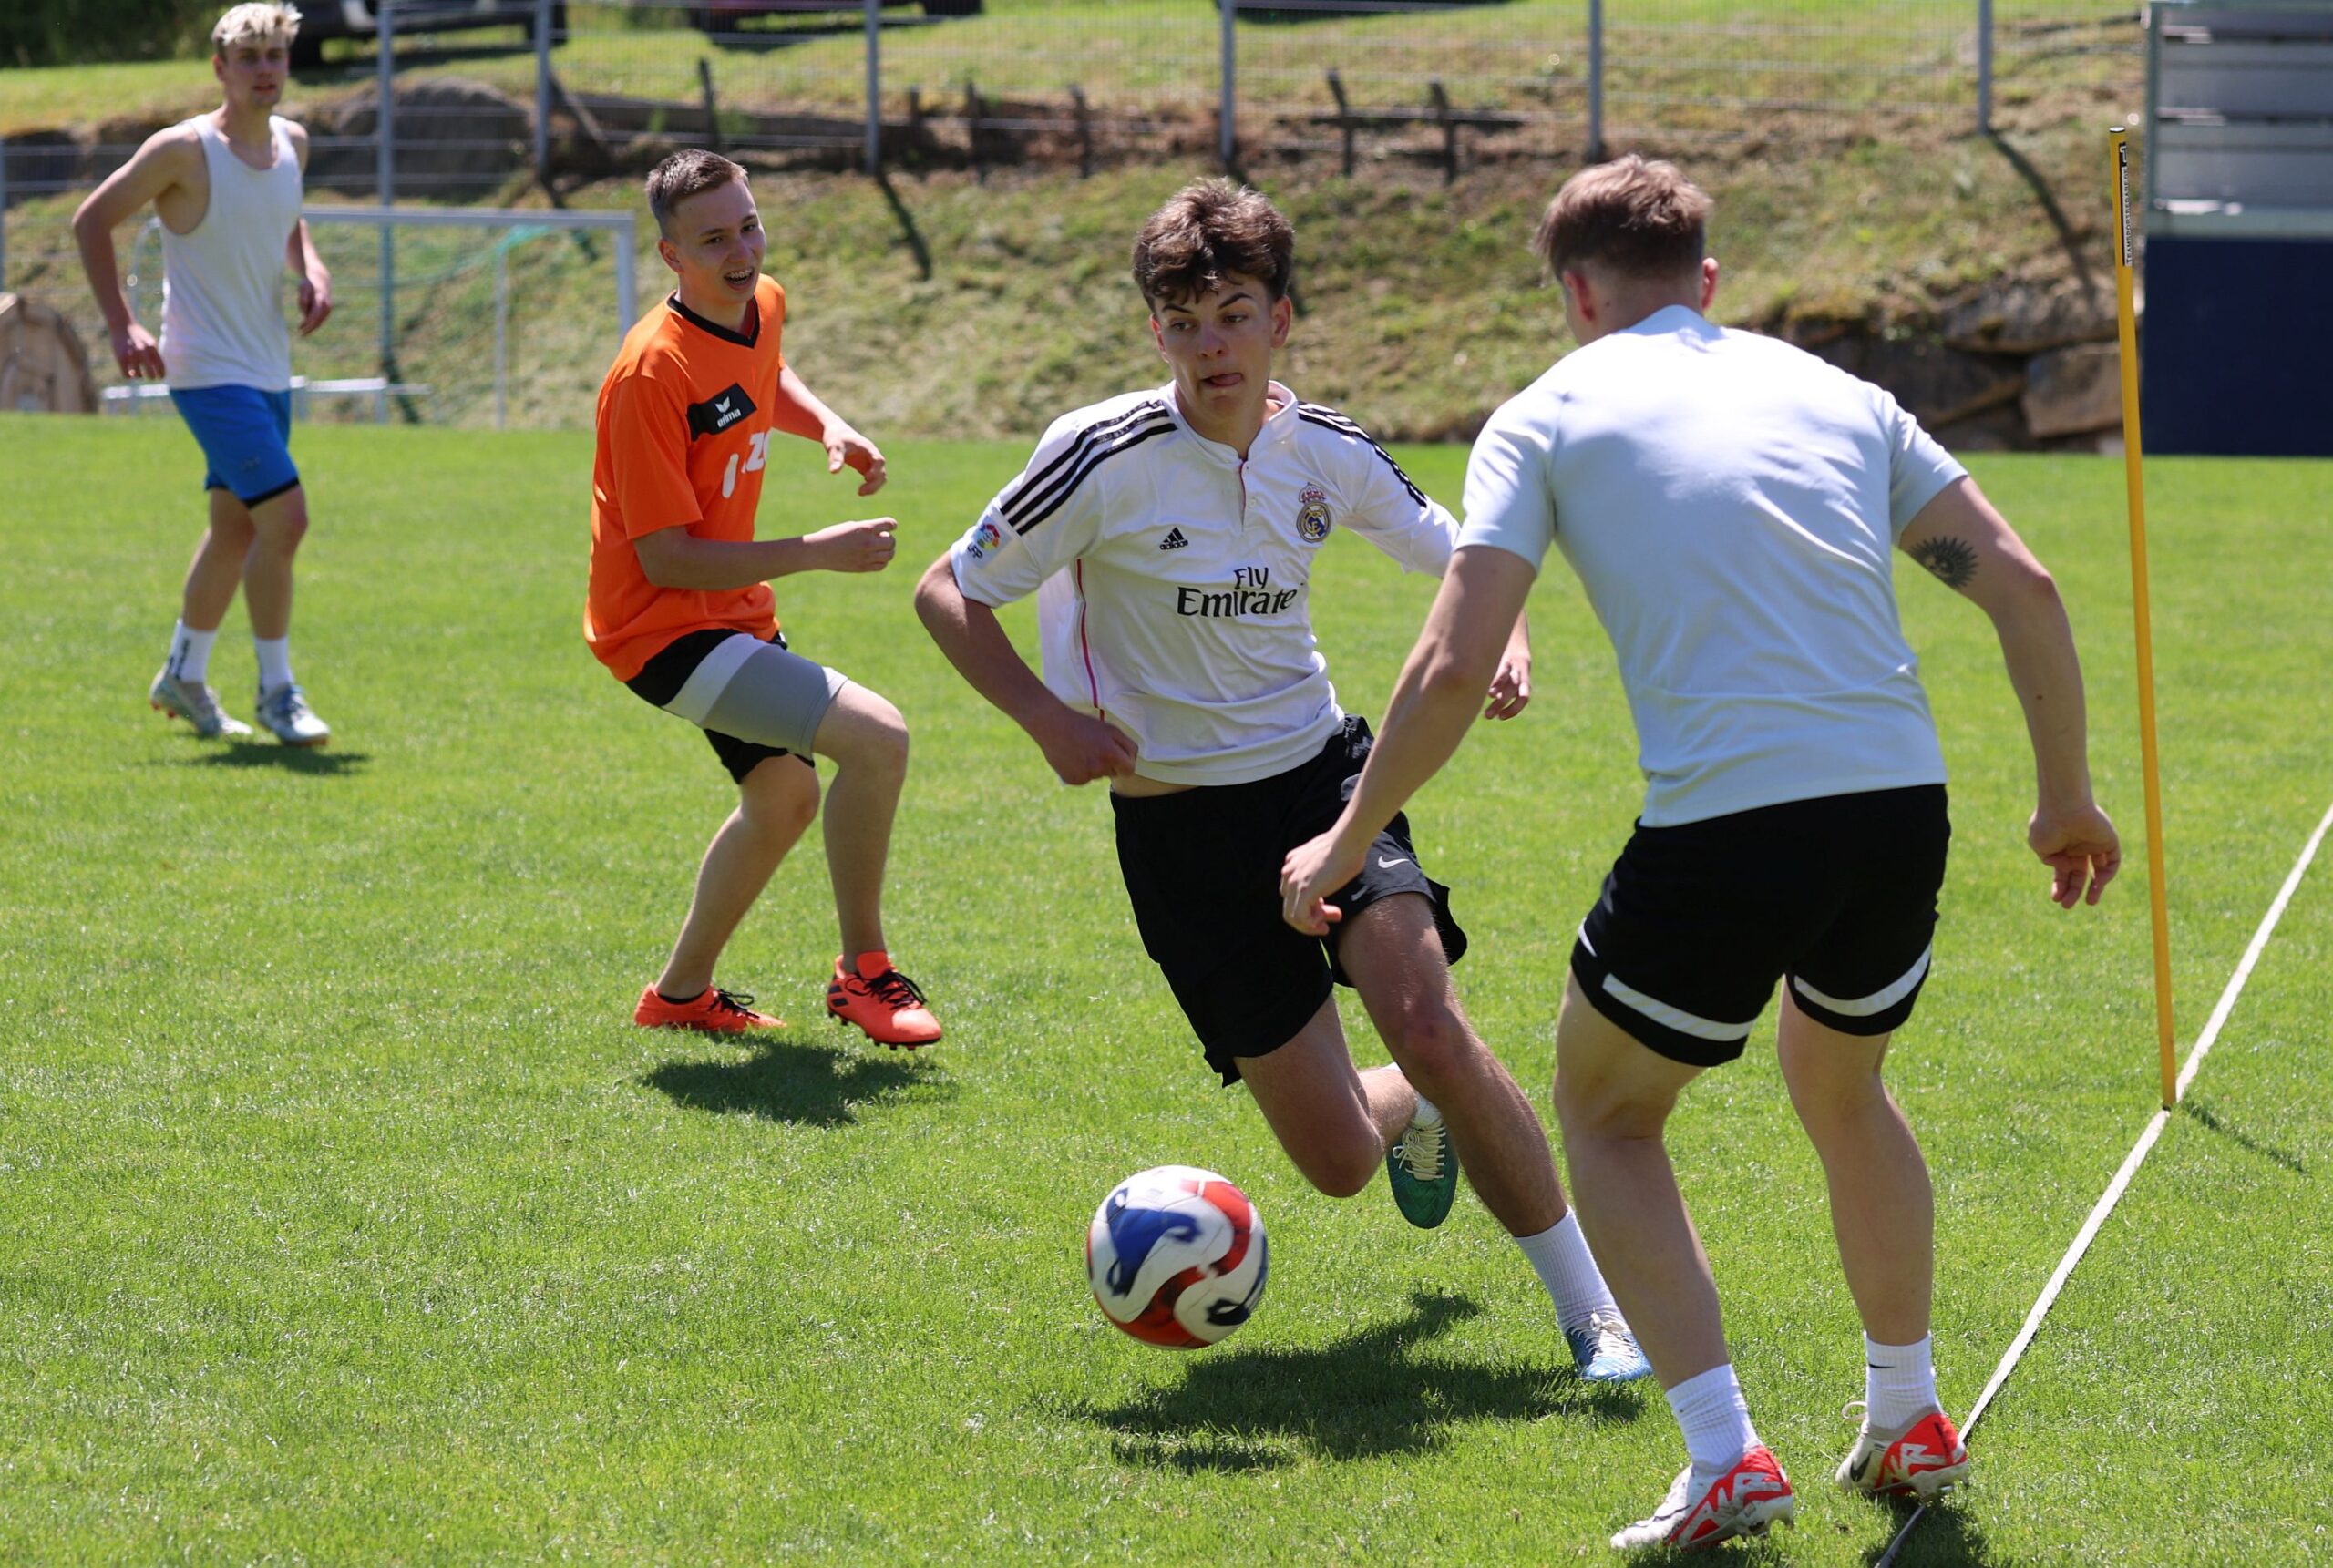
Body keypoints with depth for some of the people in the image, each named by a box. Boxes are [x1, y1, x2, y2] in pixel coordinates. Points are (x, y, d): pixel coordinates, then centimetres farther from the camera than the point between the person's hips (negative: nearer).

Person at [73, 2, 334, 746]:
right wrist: (121, 326, -14)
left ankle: (183, 677, 32)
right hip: (209, 370, -8)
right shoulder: (185, 150, -14)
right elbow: (92, 221, -7)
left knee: (237, 526, 15)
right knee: (284, 516, -16)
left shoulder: (292, 144, 6)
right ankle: (276, 691, -5)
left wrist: (312, 270, 4)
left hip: (269, 370, 8)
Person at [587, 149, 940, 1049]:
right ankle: (863, 973, -8)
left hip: (734, 616, 10)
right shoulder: (651, 372, -27)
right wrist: (817, 553, -26)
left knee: (783, 798, 27)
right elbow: (666, 558, -26)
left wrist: (830, 428, 5)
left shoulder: (763, 305, -2)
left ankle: (681, 994, 44)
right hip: (661, 627, -10)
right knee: (876, 738, -23)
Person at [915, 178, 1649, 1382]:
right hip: (1178, 821, -2)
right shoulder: (1104, 457, -14)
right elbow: (947, 593, -4)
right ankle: (1420, 1114, 37)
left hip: (1320, 773, 2)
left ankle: (1591, 1306, -13)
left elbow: (1457, 552, 16)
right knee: (1337, 1157, -4)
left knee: (1423, 1021, -27)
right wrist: (1049, 717, -19)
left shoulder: (1328, 454, -2)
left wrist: (1504, 636, -5)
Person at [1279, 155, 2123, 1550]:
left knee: (1606, 1113, 20)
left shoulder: (1550, 415, 6)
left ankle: (1726, 1456, 6)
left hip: (1722, 831, -4)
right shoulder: (1837, 393, 17)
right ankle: (1911, 1424, 37)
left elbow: (1455, 665, -3)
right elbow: (2020, 584, 11)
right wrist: (2069, 793, 21)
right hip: (1900, 806, 4)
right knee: (1844, 1086, 33)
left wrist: (1348, 840, 9)